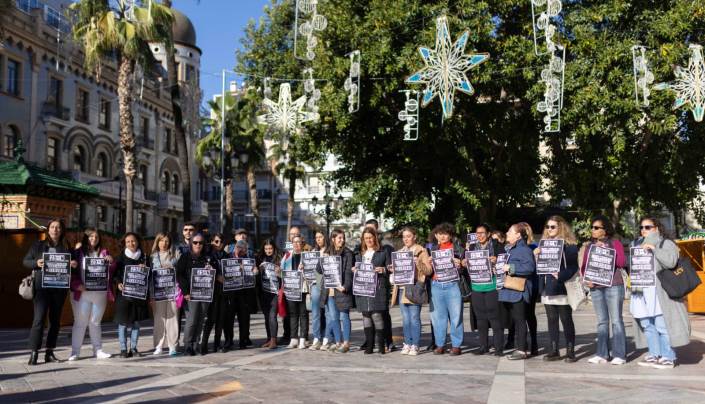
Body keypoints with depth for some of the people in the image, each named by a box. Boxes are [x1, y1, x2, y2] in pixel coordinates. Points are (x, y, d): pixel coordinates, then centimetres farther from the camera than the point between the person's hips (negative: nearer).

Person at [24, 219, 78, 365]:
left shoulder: (66, 247, 10)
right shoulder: (38, 245, 7)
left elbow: (71, 264, 16)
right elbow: (25, 261, 9)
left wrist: (73, 265, -8)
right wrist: (36, 263, -11)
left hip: (59, 288, 3)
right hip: (41, 286, -2)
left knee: (55, 320, 6)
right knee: (39, 318, -10)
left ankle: (49, 352, 14)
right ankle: (34, 353, -7)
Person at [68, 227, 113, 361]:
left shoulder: (103, 252, 11)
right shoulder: (78, 252, 2)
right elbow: (72, 271, -2)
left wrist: (111, 262, -14)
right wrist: (77, 285, -16)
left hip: (100, 294, 3)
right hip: (82, 293, -3)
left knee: (95, 322, 11)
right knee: (80, 323, 0)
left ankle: (98, 350, 16)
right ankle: (75, 351, 5)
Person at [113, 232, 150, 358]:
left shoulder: (143, 257, 12)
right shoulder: (121, 258, 3)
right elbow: (114, 273, -2)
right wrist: (118, 283, -18)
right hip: (124, 294, -3)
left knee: (136, 322, 5)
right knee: (123, 322, -2)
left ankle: (133, 348, 14)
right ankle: (123, 349, 5)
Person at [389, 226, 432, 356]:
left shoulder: (421, 251, 2)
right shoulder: (400, 252, 19)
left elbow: (429, 270, -3)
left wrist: (418, 263, -19)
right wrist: (393, 270, 4)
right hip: (401, 289, 5)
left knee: (414, 318, -5)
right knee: (405, 319, 7)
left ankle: (415, 345, 0)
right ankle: (407, 344, 14)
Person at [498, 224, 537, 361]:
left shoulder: (524, 250, -11)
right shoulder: (507, 249, 17)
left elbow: (530, 267, -24)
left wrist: (511, 267, -21)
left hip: (518, 291, -9)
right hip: (508, 291, 9)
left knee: (519, 320, -4)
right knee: (514, 320, 13)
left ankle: (522, 350, 1)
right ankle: (519, 347, 20)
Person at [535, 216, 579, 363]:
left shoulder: (569, 244, -4)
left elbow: (573, 267, -10)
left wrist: (561, 276, -22)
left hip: (562, 288, -5)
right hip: (547, 287, 5)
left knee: (566, 320, 1)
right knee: (551, 319, 9)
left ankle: (570, 351, 7)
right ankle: (553, 350, 14)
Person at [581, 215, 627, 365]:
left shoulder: (615, 243, 2)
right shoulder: (588, 245, 14)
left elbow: (622, 263, -8)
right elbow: (584, 266, 14)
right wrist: (586, 279, -3)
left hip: (613, 286, -4)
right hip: (595, 287, 5)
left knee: (616, 320, -5)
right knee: (601, 321, 9)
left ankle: (619, 355, -2)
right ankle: (602, 354, 12)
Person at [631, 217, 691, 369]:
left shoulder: (666, 244, 3)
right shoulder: (637, 244, 20)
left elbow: (670, 261, -12)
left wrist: (654, 248, -15)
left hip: (659, 291, -6)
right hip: (641, 291, 6)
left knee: (662, 325, -8)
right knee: (647, 325, 6)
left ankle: (668, 357, -1)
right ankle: (654, 355, 14)